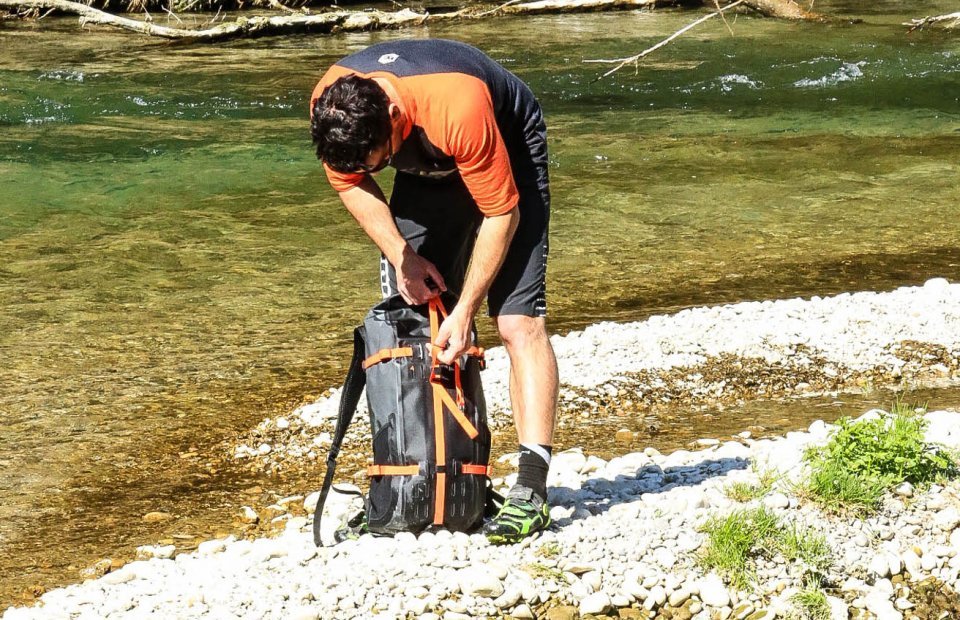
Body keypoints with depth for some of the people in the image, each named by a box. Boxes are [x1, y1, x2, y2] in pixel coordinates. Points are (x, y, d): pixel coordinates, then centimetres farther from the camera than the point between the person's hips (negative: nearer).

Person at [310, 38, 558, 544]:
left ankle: (531, 491, -20)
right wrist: (401, 255, -16)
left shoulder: (458, 109, -43)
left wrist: (464, 312, -26)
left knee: (519, 322, -16)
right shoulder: (330, 106, -27)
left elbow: (501, 214, -30)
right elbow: (349, 182, -6)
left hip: (505, 156, -5)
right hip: (429, 168, 5)